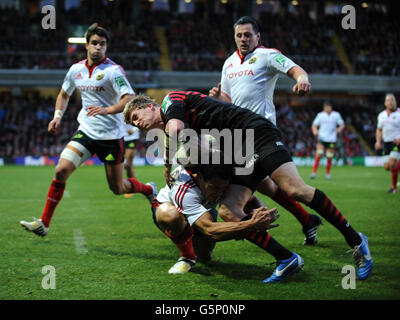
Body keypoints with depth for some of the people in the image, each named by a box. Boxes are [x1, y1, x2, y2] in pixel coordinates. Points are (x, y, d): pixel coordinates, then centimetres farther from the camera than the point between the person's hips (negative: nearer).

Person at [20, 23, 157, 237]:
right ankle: (43, 223, -8)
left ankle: (149, 189, 36)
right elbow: (64, 94, 23)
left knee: (117, 188, 4)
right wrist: (57, 116, 8)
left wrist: (108, 110, -39)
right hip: (85, 131, 4)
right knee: (61, 171, -14)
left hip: (111, 136, -4)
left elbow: (129, 99, -23)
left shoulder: (113, 70, -13)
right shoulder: (76, 69, 5)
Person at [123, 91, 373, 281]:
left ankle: (355, 240, -12)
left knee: (295, 190, -22)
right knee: (228, 212, -11)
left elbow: (175, 127, -19)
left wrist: (168, 166, -7)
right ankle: (286, 259, -9)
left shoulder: (172, 98, 1)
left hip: (257, 133, -8)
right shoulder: (176, 137, 24)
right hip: (241, 157, 8)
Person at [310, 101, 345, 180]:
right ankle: (314, 172, -12)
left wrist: (339, 129, -11)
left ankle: (327, 173, 19)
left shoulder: (336, 115, 5)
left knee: (329, 157, 2)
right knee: (319, 154, -15)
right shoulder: (320, 115, 4)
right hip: (321, 138, -1)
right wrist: (315, 131, -16)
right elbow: (314, 125, 5)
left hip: (332, 139, 1)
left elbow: (342, 124, 10)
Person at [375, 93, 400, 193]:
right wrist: (378, 142, 8)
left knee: (392, 163, -18)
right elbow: (379, 130, 22)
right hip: (386, 143, 6)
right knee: (387, 166, 1)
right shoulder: (381, 115, 10)